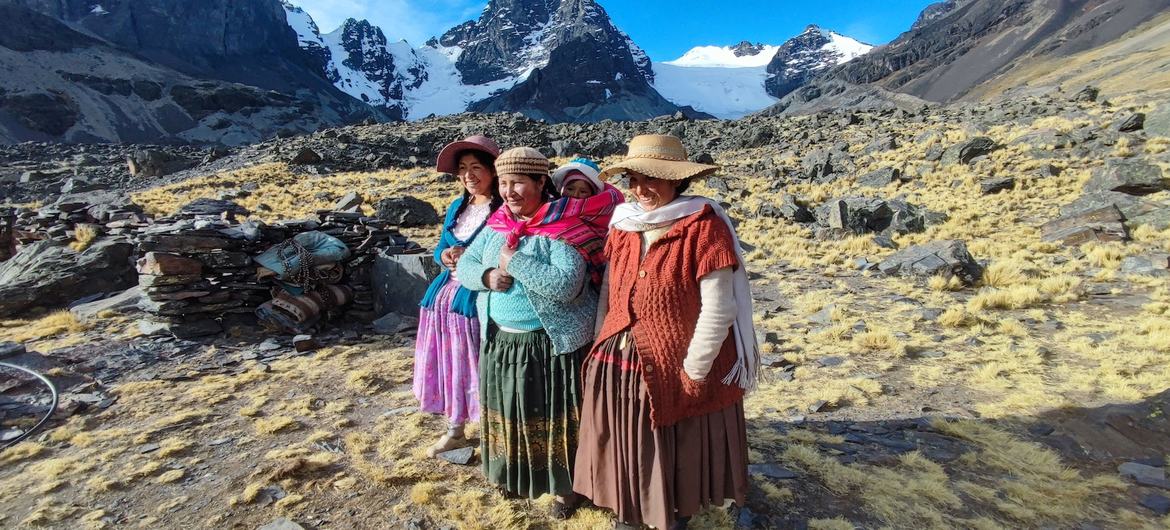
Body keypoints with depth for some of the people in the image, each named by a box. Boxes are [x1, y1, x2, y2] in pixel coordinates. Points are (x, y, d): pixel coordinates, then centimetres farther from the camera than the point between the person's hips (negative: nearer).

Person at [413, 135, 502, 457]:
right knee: (447, 366, 15)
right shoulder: (457, 208, 13)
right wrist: (446, 256, -5)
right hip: (445, 296, 8)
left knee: (477, 368, -1)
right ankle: (454, 432, 34)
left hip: (479, 300, -7)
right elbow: (439, 249, 17)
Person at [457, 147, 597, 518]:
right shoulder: (497, 224, 4)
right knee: (509, 414, 20)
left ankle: (564, 486, 31)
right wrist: (487, 276, -15)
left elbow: (566, 285, -27)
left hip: (552, 344, -6)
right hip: (501, 340, 6)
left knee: (554, 417, 9)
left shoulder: (562, 227, -16)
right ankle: (514, 474, 44)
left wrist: (515, 261, -22)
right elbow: (465, 264, 7)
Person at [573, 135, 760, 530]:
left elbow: (717, 311, -17)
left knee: (679, 457, 16)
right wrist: (602, 351, 7)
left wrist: (694, 372, -14)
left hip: (675, 368, -5)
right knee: (625, 452, 21)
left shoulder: (703, 226, -16)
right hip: (619, 365, 6)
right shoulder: (623, 224, 3)